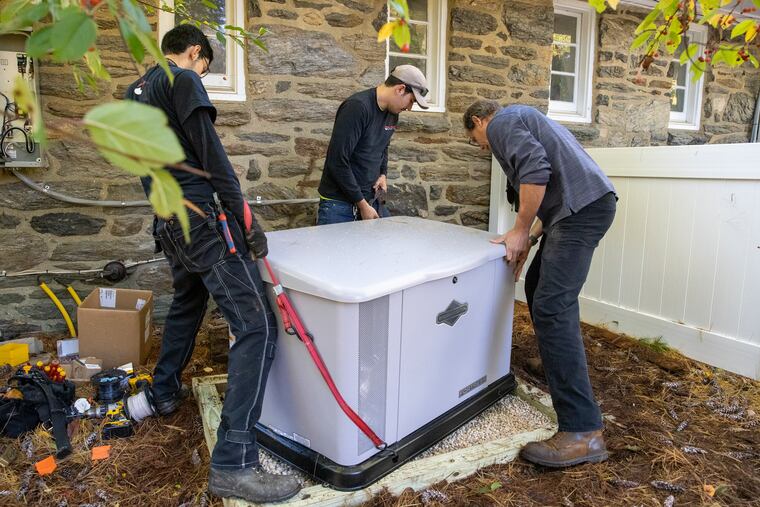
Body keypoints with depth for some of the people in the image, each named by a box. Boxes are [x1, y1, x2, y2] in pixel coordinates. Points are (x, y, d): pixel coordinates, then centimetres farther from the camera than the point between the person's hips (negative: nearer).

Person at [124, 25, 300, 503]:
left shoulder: (134, 92, 22)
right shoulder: (183, 80, -3)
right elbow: (211, 153, -12)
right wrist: (246, 217, -12)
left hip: (167, 225, 10)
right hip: (203, 219, -10)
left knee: (187, 303, 31)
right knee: (256, 326, -13)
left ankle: (165, 390, 48)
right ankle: (233, 464, -16)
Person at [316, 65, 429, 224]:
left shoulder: (392, 114, 6)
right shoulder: (357, 106, -19)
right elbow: (337, 162, -21)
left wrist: (383, 174, 4)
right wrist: (362, 204, -17)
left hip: (372, 200, 7)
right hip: (339, 202, -7)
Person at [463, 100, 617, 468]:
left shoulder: (501, 122, 1)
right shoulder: (523, 119, 31)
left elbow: (535, 171, -18)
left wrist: (521, 231, -9)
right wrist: (530, 238, 25)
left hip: (582, 208, -10)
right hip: (581, 206, 10)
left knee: (552, 308, -16)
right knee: (538, 288, 22)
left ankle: (583, 433, -17)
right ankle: (557, 367, 40)